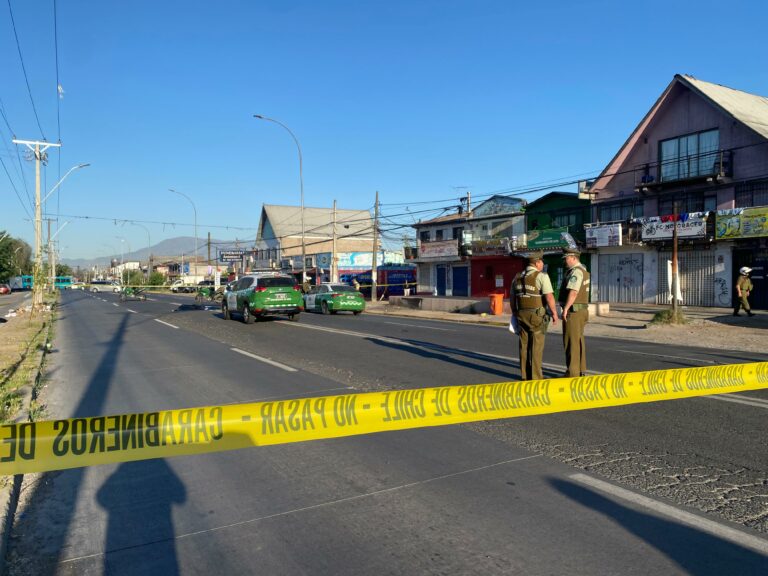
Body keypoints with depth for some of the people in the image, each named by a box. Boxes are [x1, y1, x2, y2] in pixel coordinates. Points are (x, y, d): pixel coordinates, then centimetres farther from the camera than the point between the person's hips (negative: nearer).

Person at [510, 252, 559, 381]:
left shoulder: (517, 277, 7)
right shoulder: (541, 276, -13)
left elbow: (512, 298, 12)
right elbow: (549, 297, -19)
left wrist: (515, 314, 20)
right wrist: (554, 313, -10)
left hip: (522, 314, 6)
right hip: (537, 316, -6)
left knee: (524, 345, 11)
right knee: (536, 346, 0)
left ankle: (525, 374, 14)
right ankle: (535, 376, 2)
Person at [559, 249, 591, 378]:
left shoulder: (576, 272, -16)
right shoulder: (582, 270, 17)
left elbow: (573, 292, -27)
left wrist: (565, 309, -26)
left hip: (573, 311, -10)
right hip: (581, 310, 10)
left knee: (571, 342, -7)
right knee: (578, 341, 14)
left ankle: (572, 372, -4)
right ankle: (581, 370, 21)